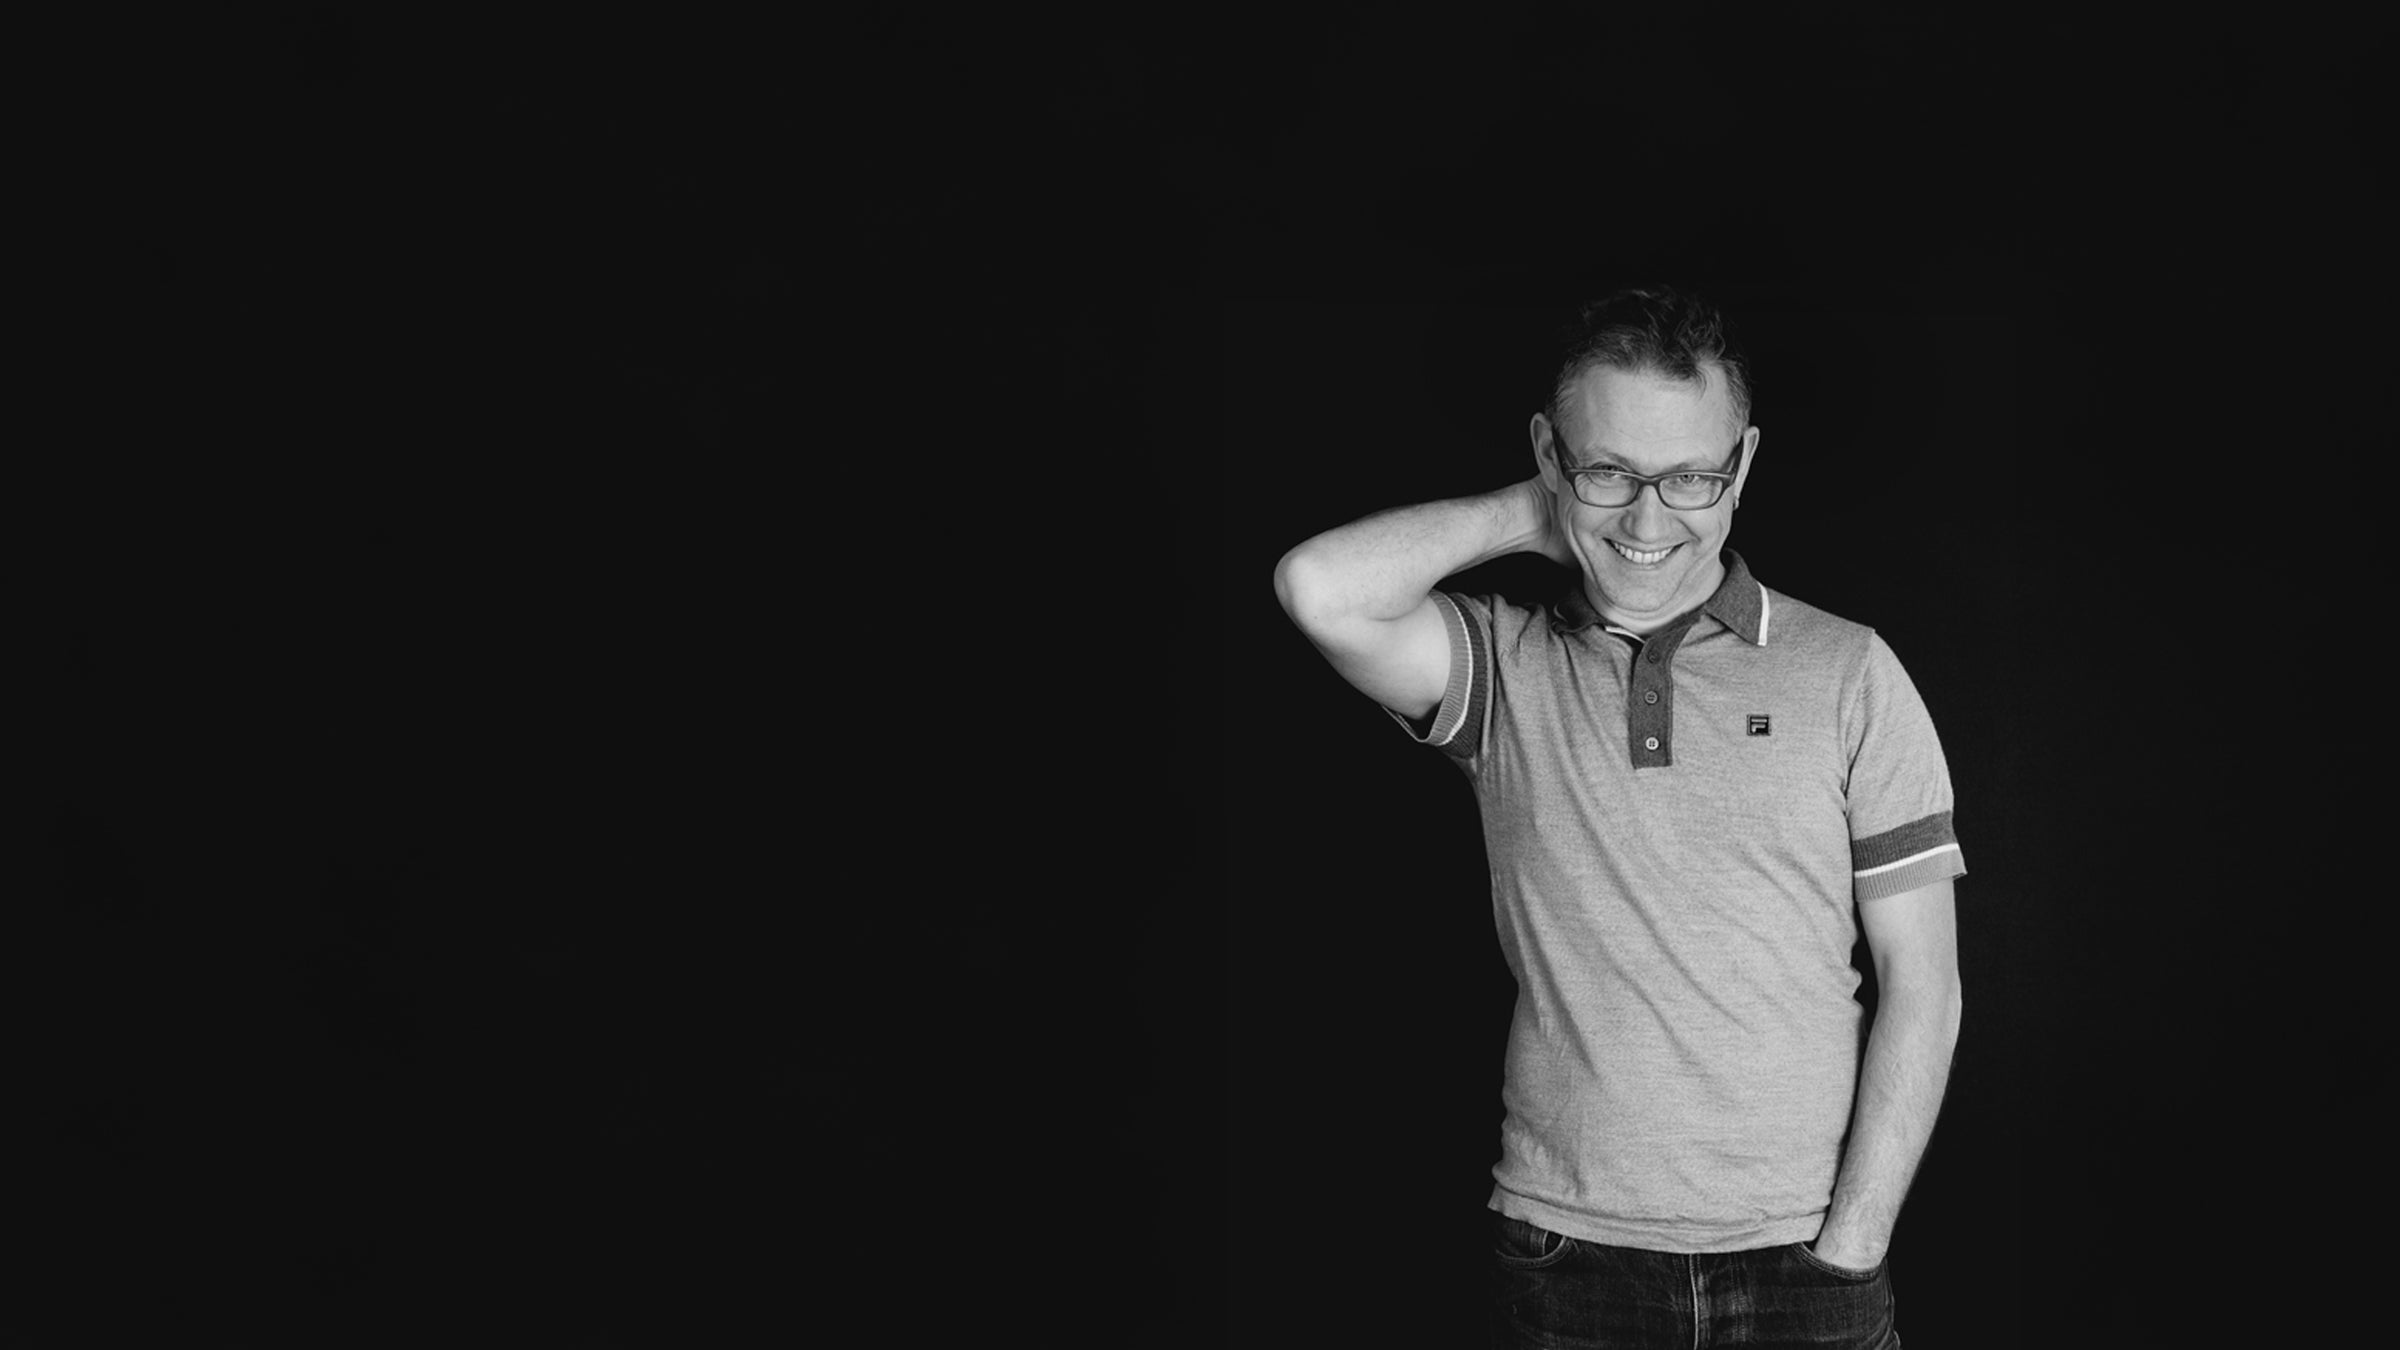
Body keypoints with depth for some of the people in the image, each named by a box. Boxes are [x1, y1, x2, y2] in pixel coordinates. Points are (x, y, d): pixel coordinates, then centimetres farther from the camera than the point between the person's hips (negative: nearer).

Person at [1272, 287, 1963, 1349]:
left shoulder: (1847, 674, 1)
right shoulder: (1504, 671, 1)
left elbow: (1921, 985, 0)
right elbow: (1320, 589, -19)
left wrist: (1846, 1254, -7)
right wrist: (1532, 514, -6)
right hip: (1563, 1257, 0)